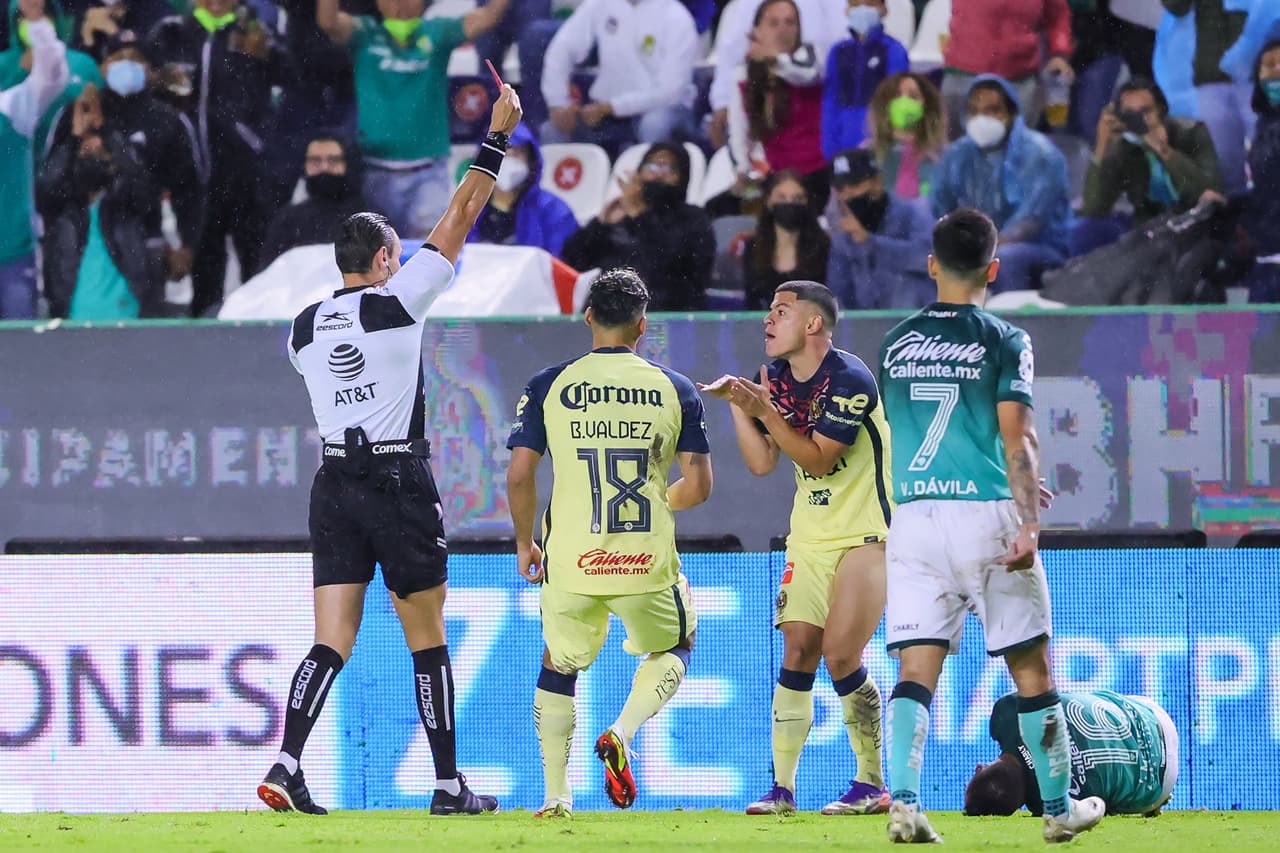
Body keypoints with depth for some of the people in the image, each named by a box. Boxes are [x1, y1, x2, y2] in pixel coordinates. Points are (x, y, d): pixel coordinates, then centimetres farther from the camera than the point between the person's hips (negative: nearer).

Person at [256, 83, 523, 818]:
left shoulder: (306, 326, 8)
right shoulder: (397, 303, -6)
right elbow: (459, 222, -4)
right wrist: (498, 136, 2)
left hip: (335, 482, 4)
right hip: (400, 480, -4)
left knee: (332, 641, 0)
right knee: (428, 640, 4)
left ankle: (287, 765, -19)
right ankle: (449, 785, 8)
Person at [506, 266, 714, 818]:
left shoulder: (549, 386, 1)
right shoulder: (674, 390, 2)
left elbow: (519, 477, -1)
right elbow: (698, 487, 1)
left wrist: (525, 545, 15)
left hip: (570, 562, 0)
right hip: (648, 564, 0)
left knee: (559, 668, 22)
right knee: (673, 648, 26)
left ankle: (556, 797, 15)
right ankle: (621, 733, -1)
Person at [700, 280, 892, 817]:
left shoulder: (849, 380, -17)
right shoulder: (776, 379, 7)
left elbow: (818, 459, -20)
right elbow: (762, 463, 5)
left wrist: (765, 411, -24)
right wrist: (738, 404, -5)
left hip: (865, 532, -7)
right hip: (809, 536, 7)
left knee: (840, 655, -13)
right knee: (797, 652, -1)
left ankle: (873, 784, -1)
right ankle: (782, 788, 1)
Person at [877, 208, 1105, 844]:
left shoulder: (896, 343, 10)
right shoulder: (1004, 342, -2)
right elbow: (1017, 439, -11)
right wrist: (1029, 525, -16)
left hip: (912, 517, 3)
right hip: (986, 511, -3)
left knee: (916, 671, -2)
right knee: (1031, 668, 9)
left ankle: (904, 803, -20)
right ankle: (1059, 808, 16)